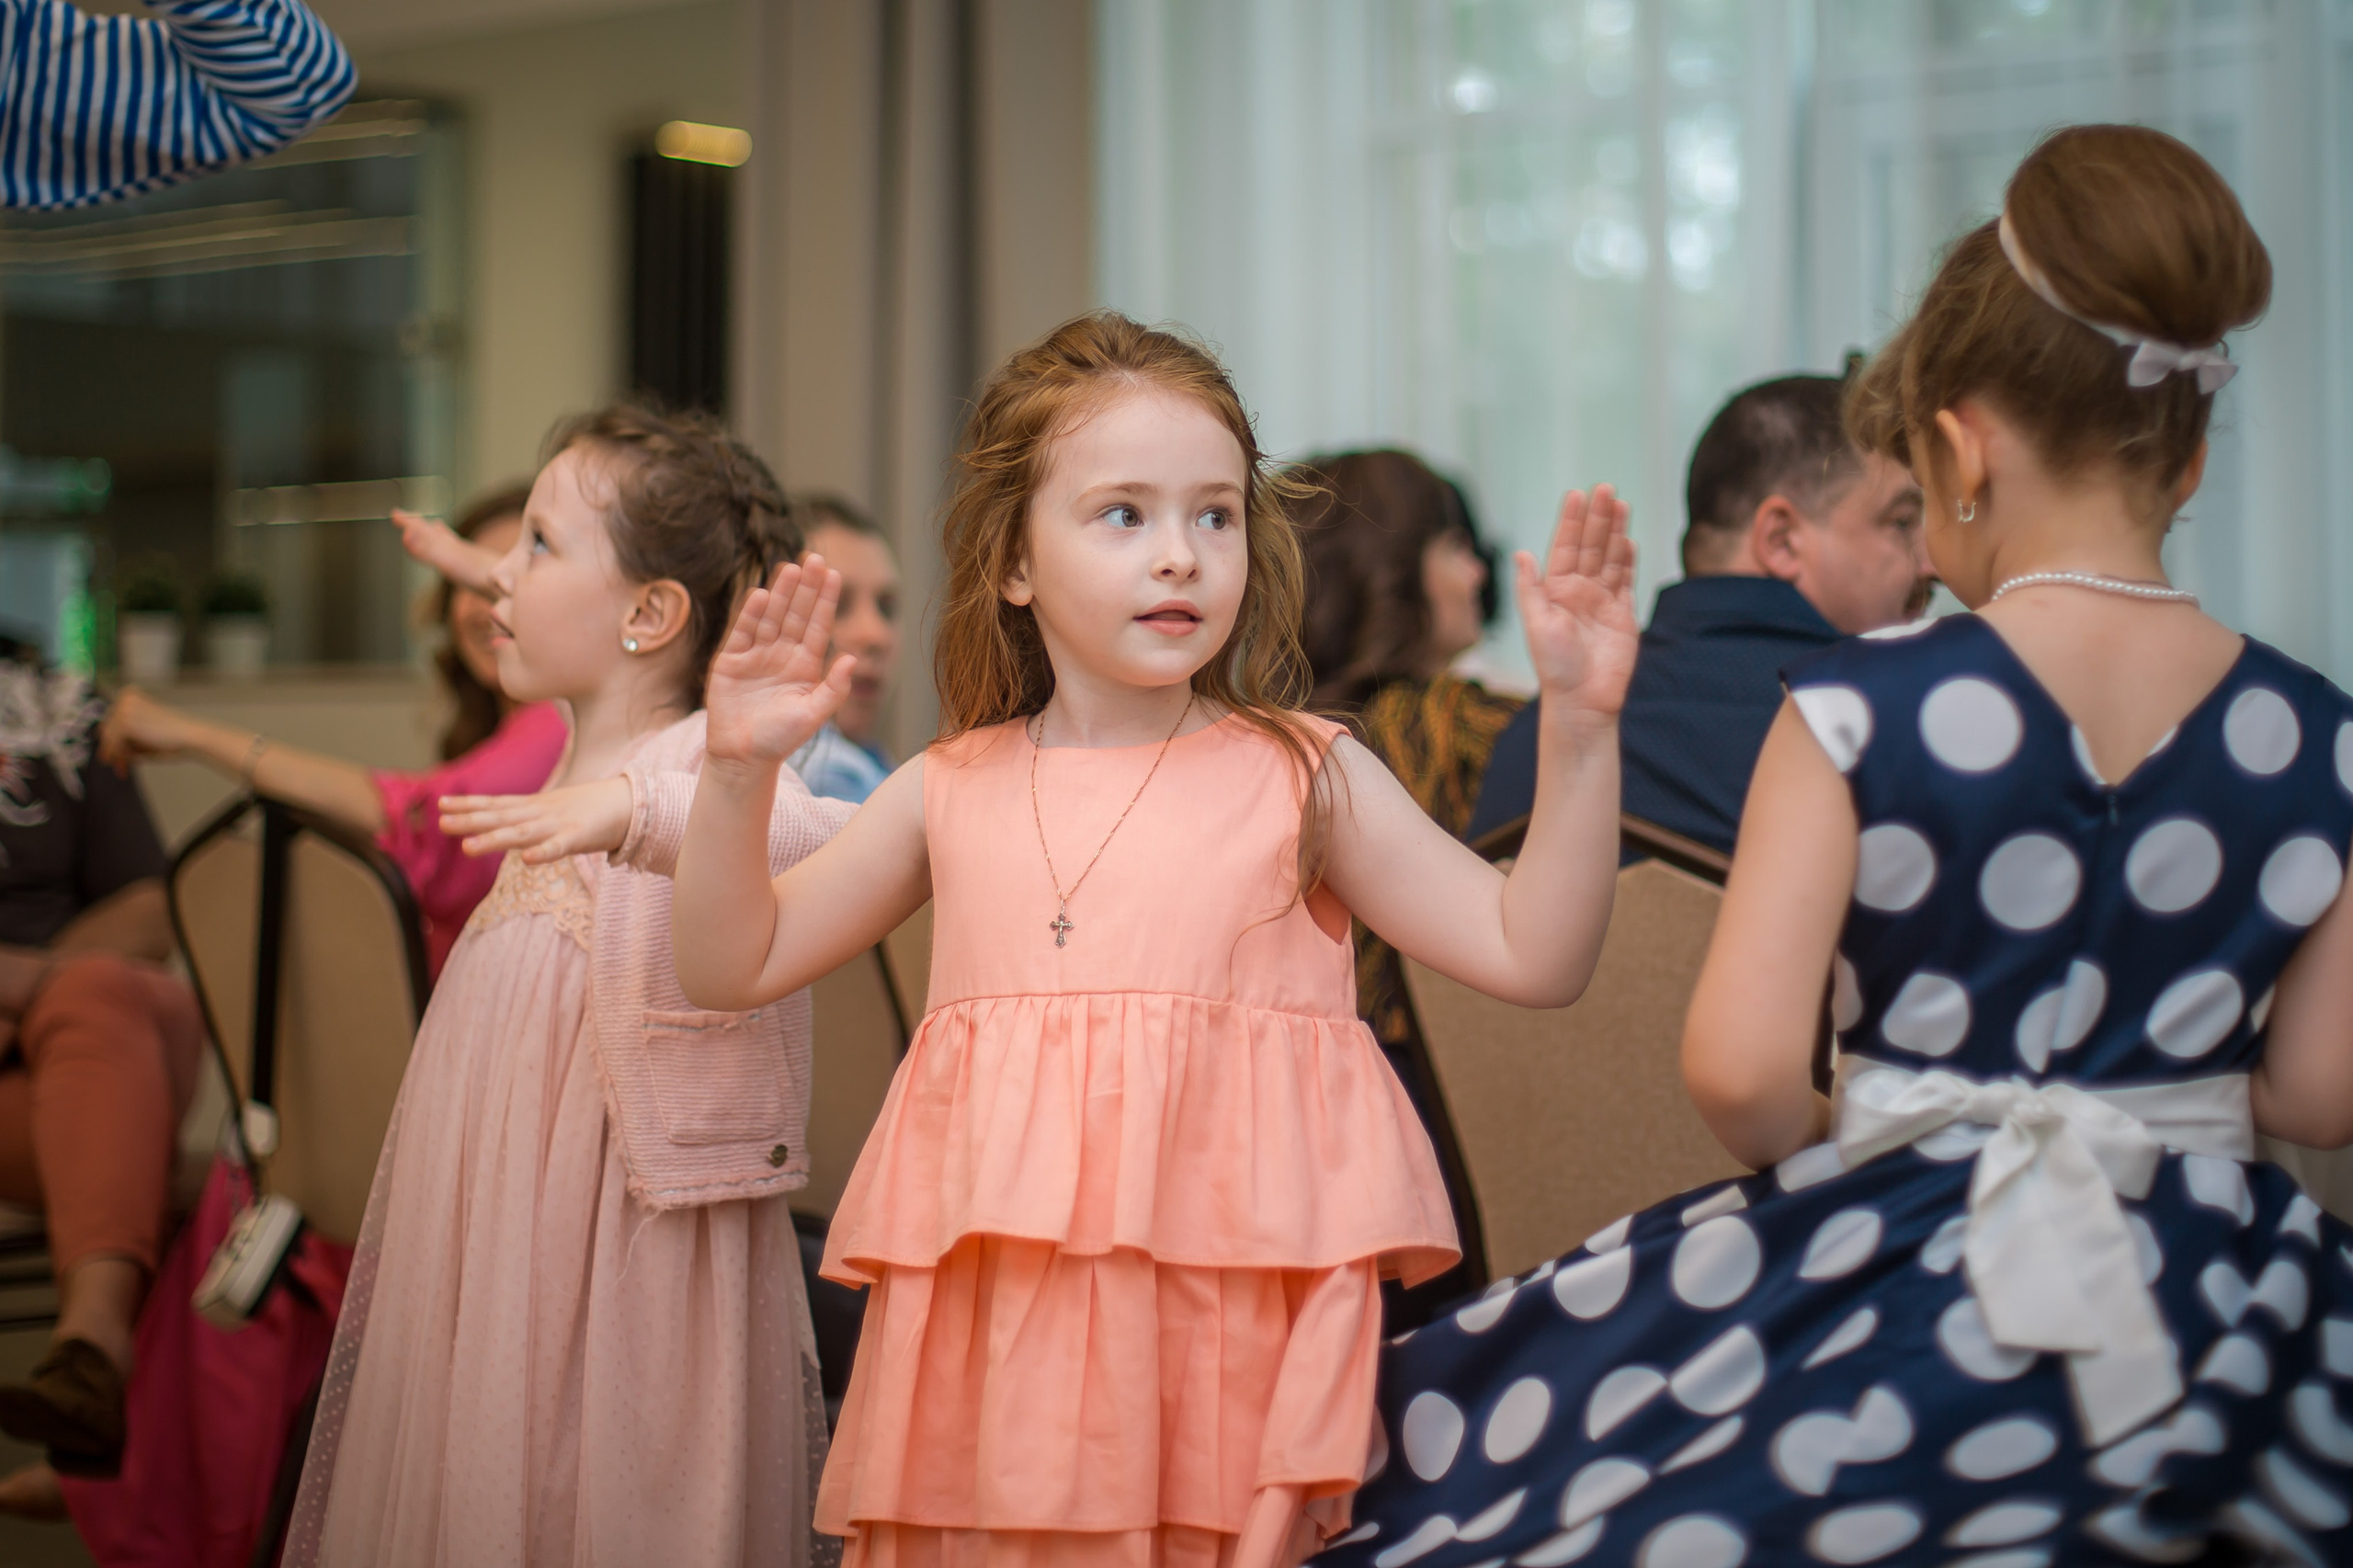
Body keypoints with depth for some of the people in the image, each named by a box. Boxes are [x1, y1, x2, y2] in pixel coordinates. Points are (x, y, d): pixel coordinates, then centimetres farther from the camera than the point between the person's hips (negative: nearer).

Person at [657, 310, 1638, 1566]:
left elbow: (1533, 956, -2)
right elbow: (731, 967, 14)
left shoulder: (1300, 779, 3)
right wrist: (740, 775, -2)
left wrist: (1577, 723, -11)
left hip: (1232, 1323, -2)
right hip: (999, 1337, 2)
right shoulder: (952, 795, 9)